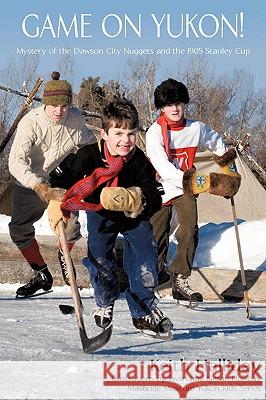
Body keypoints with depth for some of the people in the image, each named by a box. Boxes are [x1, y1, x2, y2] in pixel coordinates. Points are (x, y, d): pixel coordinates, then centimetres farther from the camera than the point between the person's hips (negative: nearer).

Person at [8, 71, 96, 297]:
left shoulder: (76, 119, -14)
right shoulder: (31, 122, -26)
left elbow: (89, 142, 12)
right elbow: (16, 162, -36)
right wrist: (39, 187, -48)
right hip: (31, 182, -1)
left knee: (70, 228, -14)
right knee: (19, 229, -4)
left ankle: (64, 256, 24)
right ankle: (41, 275, 18)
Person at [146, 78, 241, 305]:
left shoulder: (196, 129, -2)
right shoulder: (155, 133, -13)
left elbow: (217, 142, 21)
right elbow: (161, 166, -24)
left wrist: (228, 164, 20)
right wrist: (187, 180, -34)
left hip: (186, 191, 2)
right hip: (161, 188, -2)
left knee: (190, 231, -19)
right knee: (158, 235, 7)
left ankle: (180, 281, -19)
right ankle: (158, 269, 36)